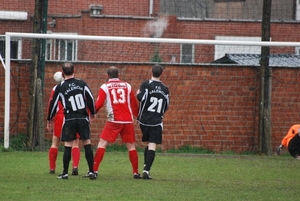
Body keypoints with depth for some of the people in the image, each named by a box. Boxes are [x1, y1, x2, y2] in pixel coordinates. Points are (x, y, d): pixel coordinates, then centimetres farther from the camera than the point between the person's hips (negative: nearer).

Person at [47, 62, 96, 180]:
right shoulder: (82, 84, 3)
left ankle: (65, 173, 4)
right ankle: (91, 172, 2)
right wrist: (92, 113, 18)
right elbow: (90, 98, 2)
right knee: (87, 144, 5)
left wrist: (49, 119, 17)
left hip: (69, 119, -1)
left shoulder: (60, 87, -1)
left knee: (68, 145, 3)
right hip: (83, 117, 1)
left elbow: (53, 103, 4)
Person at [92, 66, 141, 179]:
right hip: (128, 120, 2)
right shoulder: (127, 86, 10)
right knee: (131, 146, 11)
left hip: (114, 121, -2)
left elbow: (99, 104, -4)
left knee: (102, 143, 0)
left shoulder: (105, 87, 3)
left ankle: (94, 170, -9)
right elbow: (134, 104, 14)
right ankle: (136, 173, 9)